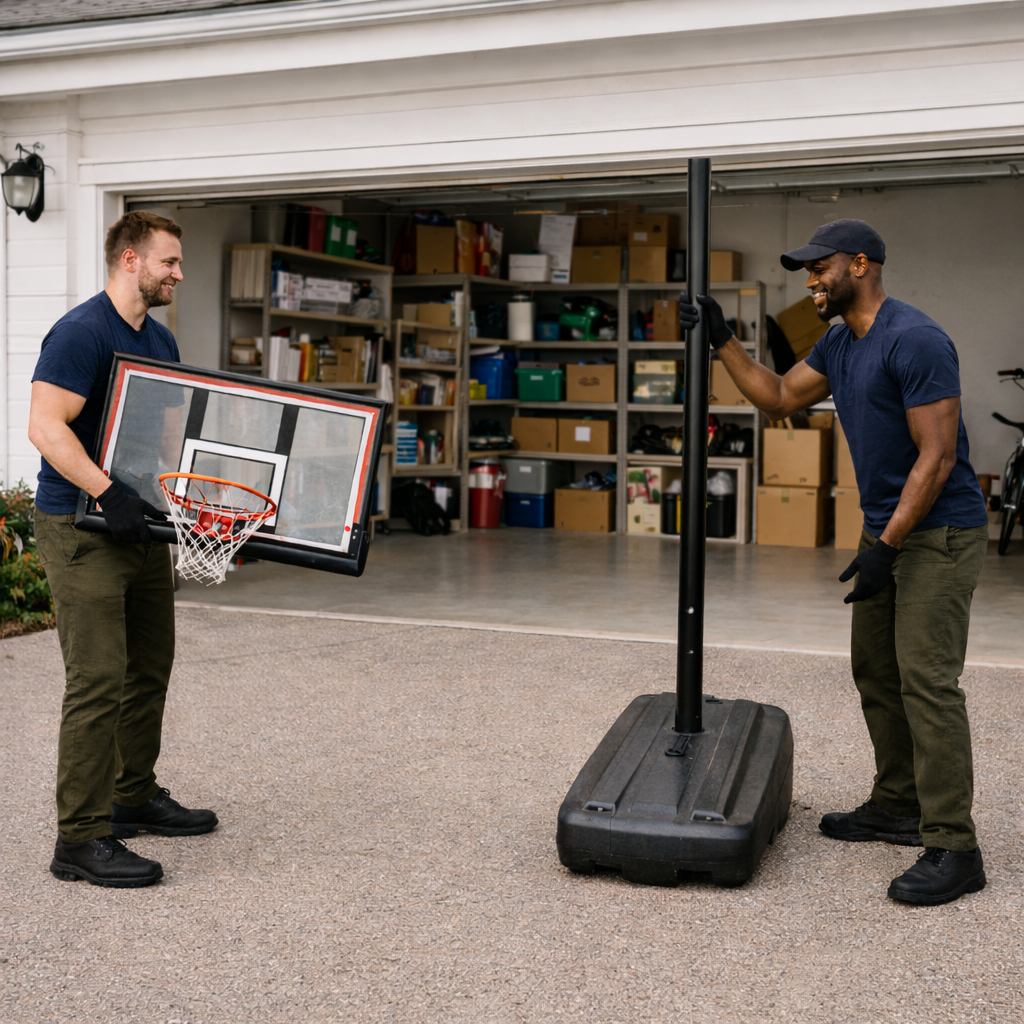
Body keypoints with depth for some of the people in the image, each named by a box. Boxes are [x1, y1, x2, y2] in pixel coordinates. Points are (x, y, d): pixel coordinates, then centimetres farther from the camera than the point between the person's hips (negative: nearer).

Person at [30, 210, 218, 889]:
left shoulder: (161, 341, 14)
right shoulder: (82, 333, -14)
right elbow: (46, 427, -23)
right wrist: (111, 496, -30)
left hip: (142, 524, 9)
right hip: (82, 529, -9)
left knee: (150, 669, 16)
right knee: (100, 681, -10)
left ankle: (135, 799, 31)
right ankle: (81, 839, -4)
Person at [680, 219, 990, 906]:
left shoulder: (915, 341, -20)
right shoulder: (838, 345, 10)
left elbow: (937, 456, -22)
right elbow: (780, 399, 21)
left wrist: (886, 547, -23)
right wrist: (722, 340, 11)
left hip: (941, 533, -10)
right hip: (887, 527, 10)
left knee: (927, 680, -13)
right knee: (877, 671, 14)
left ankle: (953, 849, -9)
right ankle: (899, 807, 26)